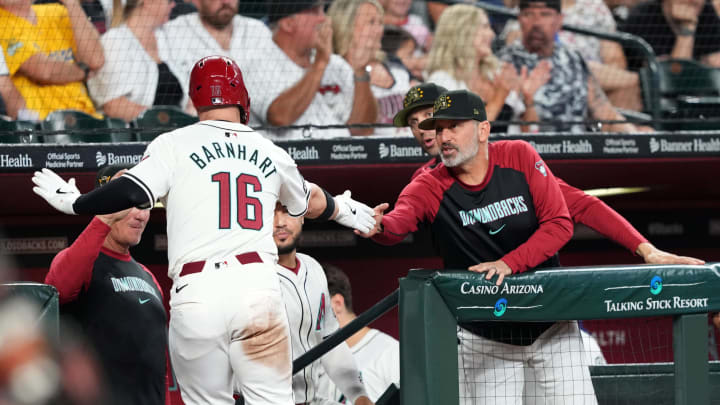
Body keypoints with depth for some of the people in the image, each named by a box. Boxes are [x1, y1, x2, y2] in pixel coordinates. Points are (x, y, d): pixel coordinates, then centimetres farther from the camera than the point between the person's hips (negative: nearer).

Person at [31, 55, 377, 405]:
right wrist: (342, 209, 59)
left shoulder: (174, 144, 5)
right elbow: (310, 202, 36)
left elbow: (132, 193, -9)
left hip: (196, 295, -2)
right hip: (258, 287, 2)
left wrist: (72, 201, 8)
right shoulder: (270, 154, 17)